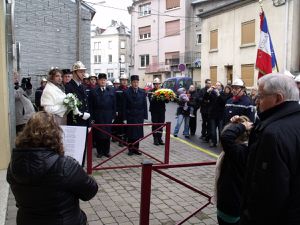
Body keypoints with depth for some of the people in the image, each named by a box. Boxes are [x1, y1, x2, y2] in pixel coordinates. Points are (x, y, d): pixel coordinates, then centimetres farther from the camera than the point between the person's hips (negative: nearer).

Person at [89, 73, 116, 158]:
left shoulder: (111, 91, 7)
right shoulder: (93, 91, 1)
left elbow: (114, 104, 7)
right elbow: (90, 106, 0)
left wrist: (113, 116, 2)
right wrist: (92, 117, -6)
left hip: (108, 116, 2)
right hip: (97, 117, -1)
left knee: (107, 134, 5)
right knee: (98, 134, 2)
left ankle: (106, 151, 18)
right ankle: (99, 151, 15)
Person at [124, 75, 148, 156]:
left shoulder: (142, 92, 4)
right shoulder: (127, 92, -5)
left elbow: (144, 105, 5)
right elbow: (125, 106, -5)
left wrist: (145, 116, 0)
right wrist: (125, 117, -9)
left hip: (139, 116, 3)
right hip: (130, 116, -3)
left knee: (138, 133, 7)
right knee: (131, 134, 4)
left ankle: (136, 148, 19)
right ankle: (130, 149, 15)